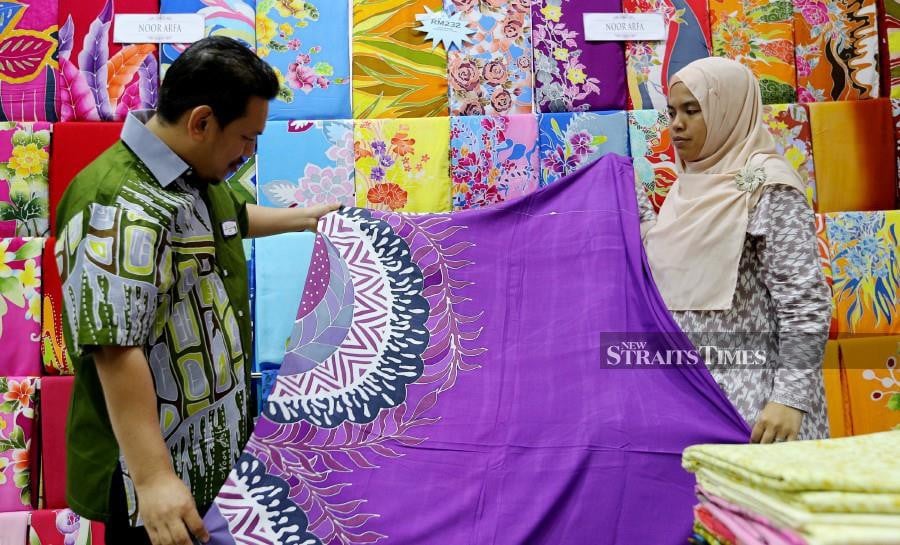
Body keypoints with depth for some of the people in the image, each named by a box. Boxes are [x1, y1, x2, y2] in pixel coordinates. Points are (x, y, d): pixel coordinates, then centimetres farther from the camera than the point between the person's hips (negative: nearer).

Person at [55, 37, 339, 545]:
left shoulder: (197, 175, 5)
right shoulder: (123, 205, -28)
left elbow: (232, 219, 27)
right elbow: (115, 349, -32)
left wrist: (302, 217, 35)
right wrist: (153, 478, -33)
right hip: (157, 461, -9)